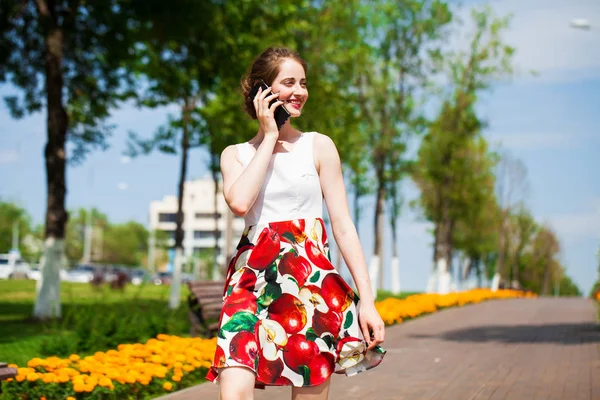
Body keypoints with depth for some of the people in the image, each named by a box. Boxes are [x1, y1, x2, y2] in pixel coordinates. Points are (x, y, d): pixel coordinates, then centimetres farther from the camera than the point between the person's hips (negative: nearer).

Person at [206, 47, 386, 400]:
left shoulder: (319, 146, 7)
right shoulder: (235, 154, 12)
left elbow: (343, 225, 3)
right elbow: (239, 202, -10)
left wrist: (367, 301, -5)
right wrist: (269, 138, 0)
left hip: (311, 281, -1)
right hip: (252, 281, 1)